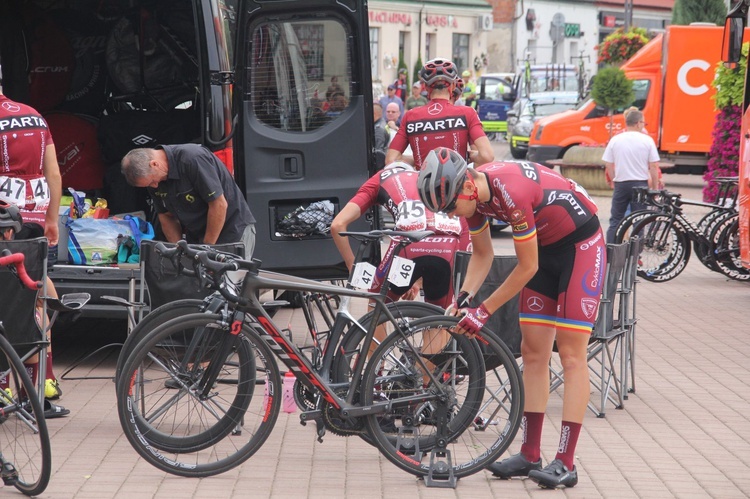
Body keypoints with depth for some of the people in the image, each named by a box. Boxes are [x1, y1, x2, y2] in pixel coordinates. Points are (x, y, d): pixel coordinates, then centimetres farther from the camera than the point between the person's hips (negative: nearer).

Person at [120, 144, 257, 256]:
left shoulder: (193, 159, -26)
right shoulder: (153, 177, -2)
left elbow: (219, 205, -23)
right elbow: (166, 216, 8)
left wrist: (207, 248, -16)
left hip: (233, 231, -7)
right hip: (196, 237, 7)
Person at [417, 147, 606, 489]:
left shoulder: (511, 192, -34)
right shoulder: (470, 194, -9)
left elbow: (527, 267, -24)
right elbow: (483, 254, 6)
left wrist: (485, 310, -18)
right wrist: (464, 297, -10)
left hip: (581, 243, -8)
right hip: (545, 246, 8)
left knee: (571, 354, -10)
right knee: (533, 352, 5)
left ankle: (565, 463, -9)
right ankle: (530, 455, 10)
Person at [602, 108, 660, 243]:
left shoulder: (615, 140, 0)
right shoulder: (647, 140, -4)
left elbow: (608, 165, 2)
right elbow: (654, 166, -4)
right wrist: (655, 187, 5)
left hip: (621, 184, 1)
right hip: (640, 184, -1)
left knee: (615, 220, 9)